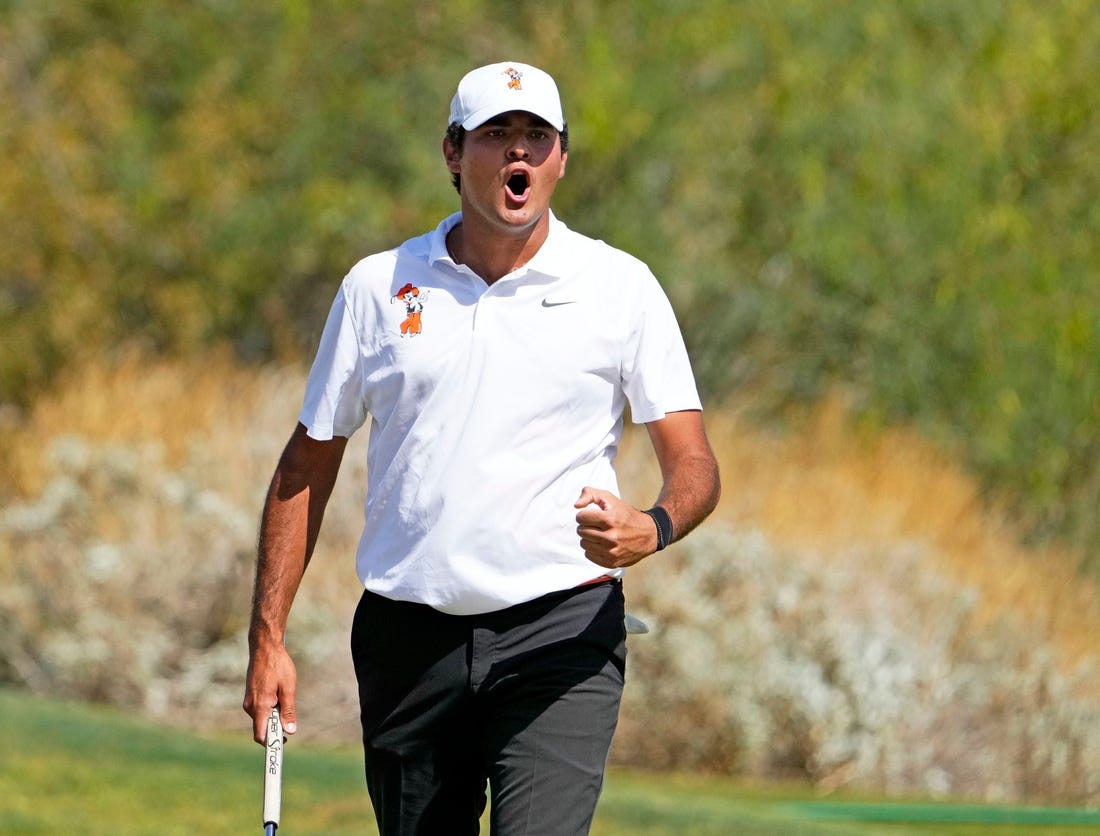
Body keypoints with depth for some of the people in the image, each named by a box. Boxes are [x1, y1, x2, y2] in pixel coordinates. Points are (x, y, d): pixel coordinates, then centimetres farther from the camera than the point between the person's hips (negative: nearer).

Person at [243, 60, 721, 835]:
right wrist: (268, 637, 5)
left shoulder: (622, 287, 2)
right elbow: (307, 466, 11)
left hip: (559, 632, -3)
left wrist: (653, 528, -26)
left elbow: (694, 463, -2)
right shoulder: (378, 286, 7)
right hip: (407, 639, 3)